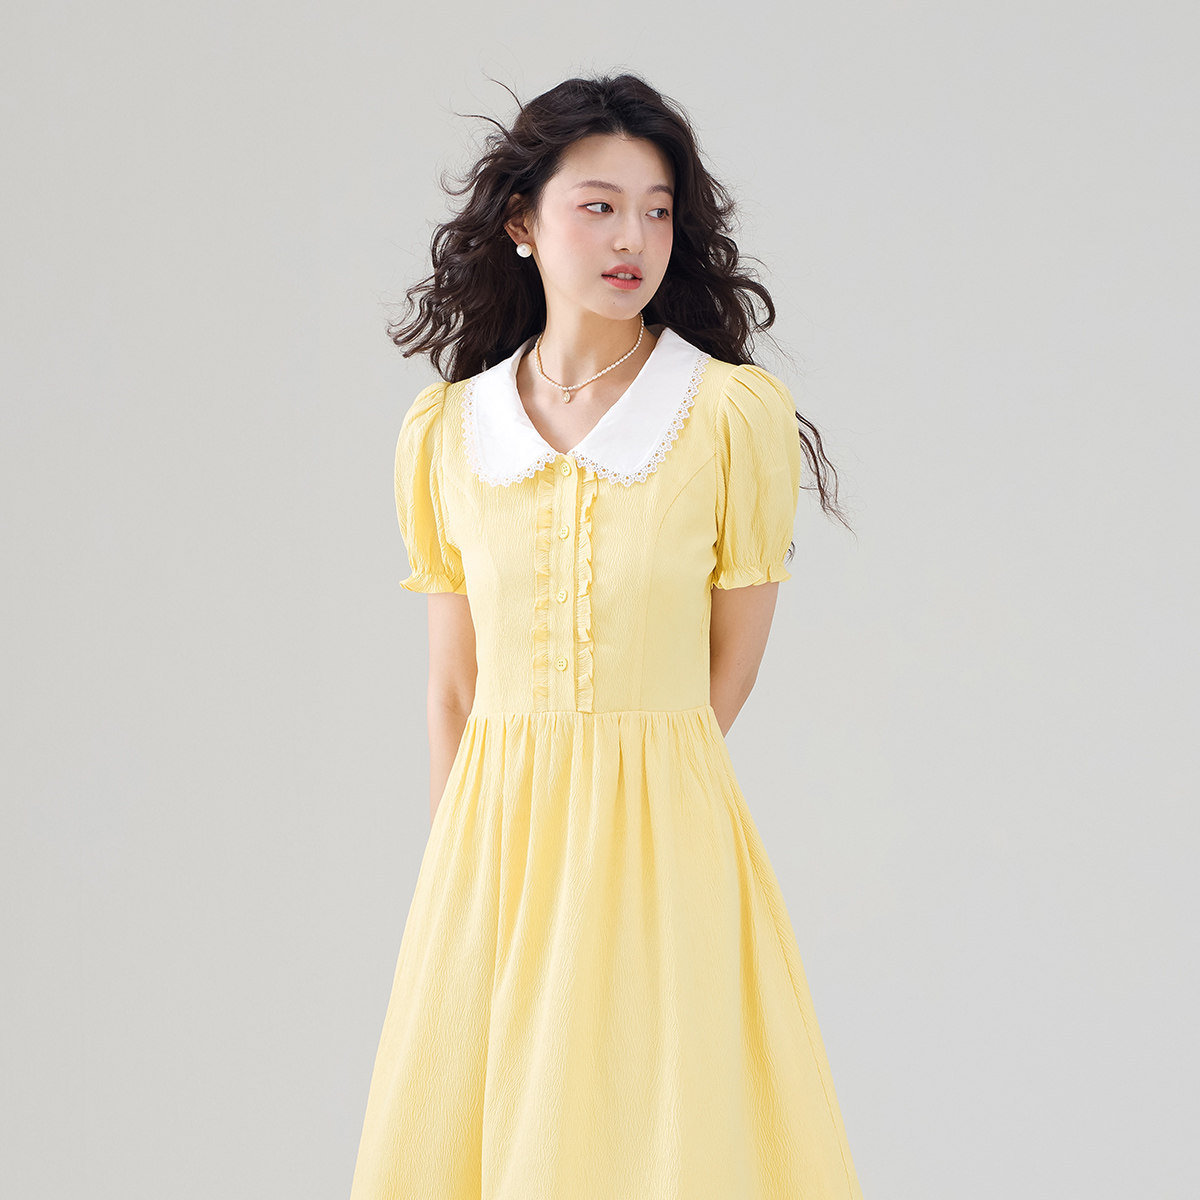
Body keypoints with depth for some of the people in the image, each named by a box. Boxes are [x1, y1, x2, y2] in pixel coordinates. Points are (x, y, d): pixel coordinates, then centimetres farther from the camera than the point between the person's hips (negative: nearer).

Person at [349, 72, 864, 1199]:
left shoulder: (736, 414, -5)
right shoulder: (444, 432, 4)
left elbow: (726, 674, 1)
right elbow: (452, 690, 8)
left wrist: (614, 793, 5)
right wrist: (455, 875, 5)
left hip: (661, 839, -3)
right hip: (491, 833, 3)